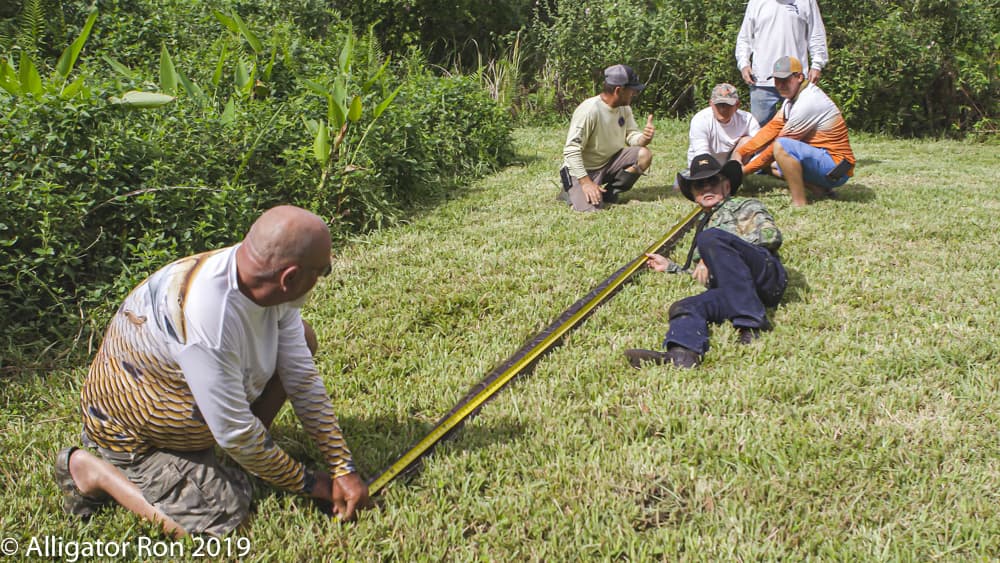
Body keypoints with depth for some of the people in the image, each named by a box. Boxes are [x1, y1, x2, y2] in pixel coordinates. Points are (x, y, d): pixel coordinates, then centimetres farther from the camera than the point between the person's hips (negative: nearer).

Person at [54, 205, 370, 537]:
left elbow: (303, 379, -10)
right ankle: (92, 471, 1)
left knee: (301, 339, -3)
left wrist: (342, 468, -11)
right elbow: (234, 433, -32)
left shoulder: (268, 284, -17)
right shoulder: (207, 317, -41)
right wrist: (308, 483, -17)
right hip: (134, 432, -7)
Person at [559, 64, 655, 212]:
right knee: (592, 208, -27)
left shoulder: (624, 108, 0)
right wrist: (586, 182, -30)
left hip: (610, 163, 7)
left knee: (644, 155, -14)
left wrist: (643, 138, -23)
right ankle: (572, 192, 7)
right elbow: (571, 151, -25)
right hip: (583, 169, -7)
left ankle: (609, 193, 0)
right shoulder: (589, 110, -24)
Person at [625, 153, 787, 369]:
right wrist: (670, 266, 34)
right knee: (684, 307, -27)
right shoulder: (704, 226, 40)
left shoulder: (744, 206, 20)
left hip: (766, 274, -5)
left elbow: (771, 235, -2)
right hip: (730, 292, 5)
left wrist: (714, 255, -10)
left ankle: (751, 324, -33)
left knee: (711, 237, -29)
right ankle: (680, 356, -62)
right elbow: (703, 277, 38)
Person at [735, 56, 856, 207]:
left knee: (781, 146, -27)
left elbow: (780, 143, -19)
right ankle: (820, 190, 9)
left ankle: (799, 203, -20)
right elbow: (771, 129, 3)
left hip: (835, 169, -10)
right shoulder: (793, 96, 8)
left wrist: (745, 170, -13)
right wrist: (739, 152, -7)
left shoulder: (807, 102, -21)